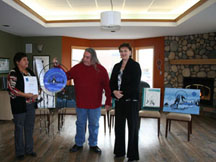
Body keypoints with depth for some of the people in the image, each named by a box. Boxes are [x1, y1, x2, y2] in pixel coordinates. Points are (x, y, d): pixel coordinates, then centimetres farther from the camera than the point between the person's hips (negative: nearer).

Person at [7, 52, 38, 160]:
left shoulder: (30, 72, 11)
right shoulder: (13, 73, -8)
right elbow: (11, 89, -15)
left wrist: (36, 94, -1)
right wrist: (25, 95, -23)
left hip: (31, 104, 6)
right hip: (19, 105, -6)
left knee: (30, 127, 13)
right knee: (19, 128, 6)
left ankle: (29, 149, 28)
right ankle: (19, 152, 21)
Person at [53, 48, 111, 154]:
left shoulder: (101, 69, -7)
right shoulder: (77, 68, -1)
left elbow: (107, 86, -4)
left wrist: (108, 102, -4)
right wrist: (57, 67, -7)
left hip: (95, 105, -1)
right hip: (81, 104, 1)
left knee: (94, 125, 13)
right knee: (80, 124, 15)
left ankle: (93, 145, 32)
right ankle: (78, 144, 33)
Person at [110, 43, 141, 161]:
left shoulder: (135, 65, -5)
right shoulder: (117, 66, 12)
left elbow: (135, 84, -13)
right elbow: (112, 82, 8)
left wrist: (123, 93, -15)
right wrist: (114, 92, -11)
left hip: (131, 100, -5)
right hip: (119, 101, 5)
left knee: (132, 126, 5)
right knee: (119, 126, 12)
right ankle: (120, 151, 28)